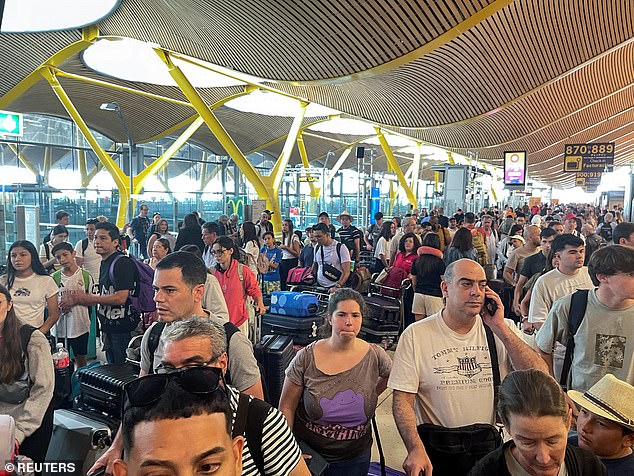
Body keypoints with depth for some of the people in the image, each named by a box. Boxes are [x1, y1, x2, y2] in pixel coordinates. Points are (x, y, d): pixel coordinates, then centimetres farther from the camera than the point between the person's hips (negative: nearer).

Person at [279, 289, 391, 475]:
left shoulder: (375, 356, -12)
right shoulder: (306, 358, -17)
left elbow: (390, 376, 11)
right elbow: (286, 407, -8)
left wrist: (368, 397, 4)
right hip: (307, 451, -1)